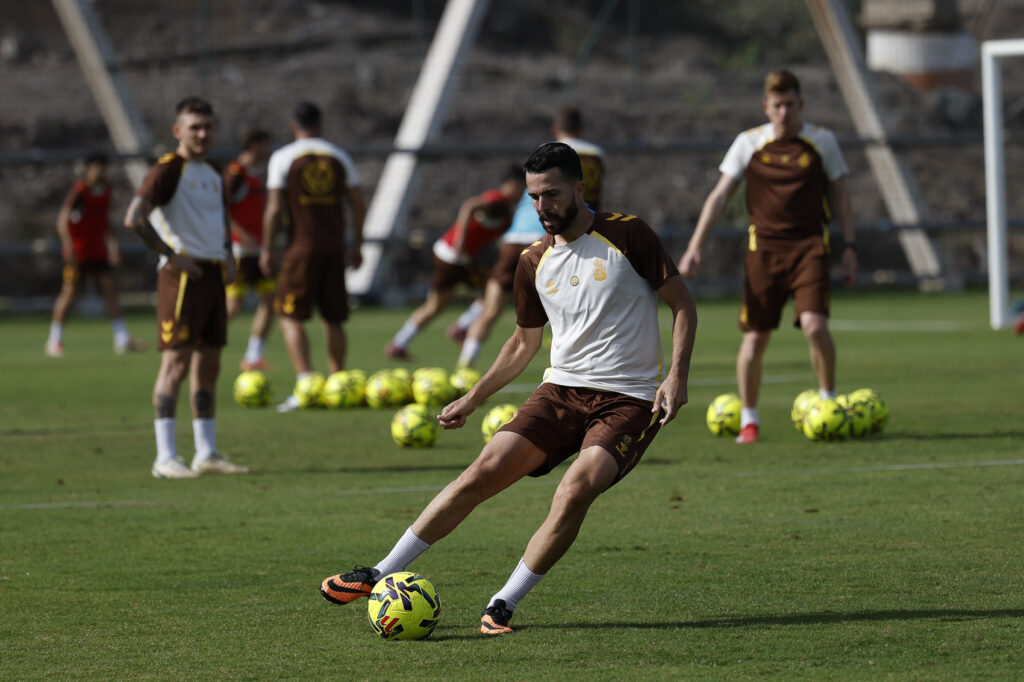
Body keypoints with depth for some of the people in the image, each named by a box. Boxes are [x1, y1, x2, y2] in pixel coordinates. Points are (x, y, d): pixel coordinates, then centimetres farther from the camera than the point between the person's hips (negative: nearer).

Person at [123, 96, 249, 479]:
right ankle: (165, 458, -10)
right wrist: (171, 255, -16)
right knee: (176, 363, -10)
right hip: (182, 275, -8)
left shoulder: (212, 175, 17)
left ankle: (206, 454, 15)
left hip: (213, 274, 8)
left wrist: (227, 256, 13)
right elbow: (134, 219, -18)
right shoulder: (168, 170, -8)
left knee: (208, 367, 10)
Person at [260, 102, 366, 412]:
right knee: (334, 319, 11)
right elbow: (358, 205, 9)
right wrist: (356, 245, 17)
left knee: (290, 316, -1)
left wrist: (267, 250, -1)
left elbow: (274, 209, -7)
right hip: (335, 247, 4)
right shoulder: (340, 157, 9)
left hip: (302, 246, -4)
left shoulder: (283, 158, -2)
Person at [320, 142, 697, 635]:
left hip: (627, 400, -4)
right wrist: (473, 399, 19)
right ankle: (381, 575, -3)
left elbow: (683, 304, -1)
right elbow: (524, 342, 23)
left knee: (574, 493, -27)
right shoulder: (534, 262, 9)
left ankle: (503, 606, -14)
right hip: (562, 390, 4)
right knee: (483, 473, -11)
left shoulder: (626, 235, -6)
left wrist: (676, 376, -13)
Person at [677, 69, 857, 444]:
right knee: (755, 336, -2)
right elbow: (719, 196, 5)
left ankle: (829, 401, 3)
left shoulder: (822, 142, 4)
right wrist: (694, 247, -1)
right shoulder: (748, 143, 3)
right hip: (764, 247, 1)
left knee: (814, 324, -19)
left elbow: (840, 195, 13)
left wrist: (849, 246, 7)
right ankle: (748, 420, 12)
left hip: (810, 245, -1)